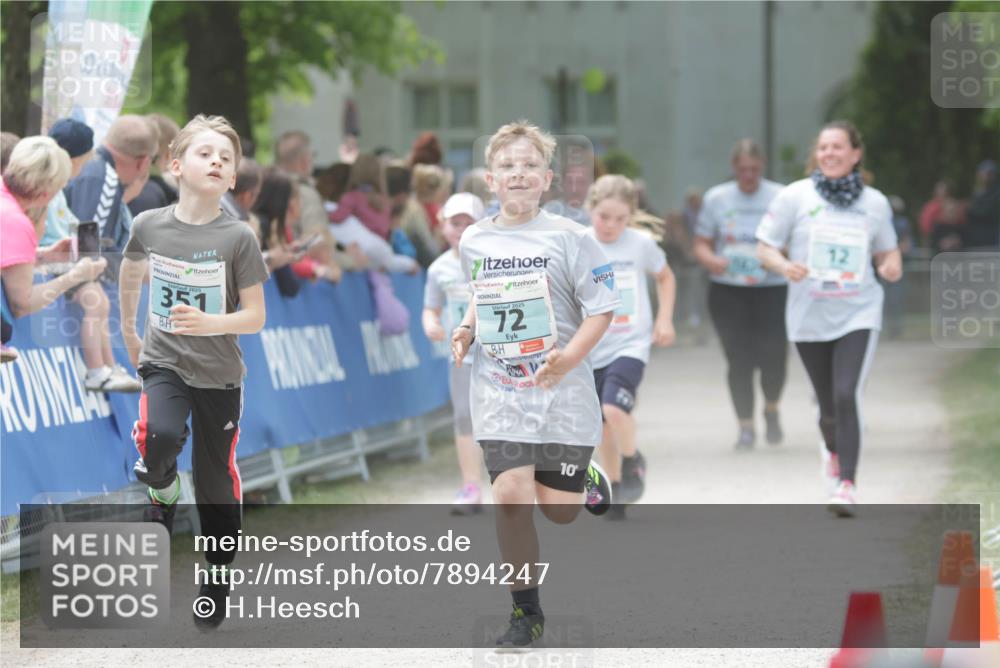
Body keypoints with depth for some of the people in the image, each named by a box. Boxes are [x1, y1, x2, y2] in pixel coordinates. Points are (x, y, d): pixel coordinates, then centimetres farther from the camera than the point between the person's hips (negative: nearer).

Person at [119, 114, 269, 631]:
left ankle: (219, 575, 24)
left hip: (219, 374, 0)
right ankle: (162, 493, 3)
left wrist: (207, 323, -27)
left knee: (216, 479, 6)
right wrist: (129, 333, 21)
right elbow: (129, 277, 16)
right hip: (163, 364, 0)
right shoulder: (149, 226, -6)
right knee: (159, 437, -29)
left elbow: (255, 317, -10)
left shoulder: (237, 237, -12)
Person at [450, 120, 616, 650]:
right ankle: (526, 612, 3)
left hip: (561, 393, -2)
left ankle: (589, 481, 41)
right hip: (499, 392, 2)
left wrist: (570, 357, -22)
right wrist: (467, 329, 4)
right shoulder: (473, 241, 3)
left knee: (558, 509, 2)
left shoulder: (567, 238, -9)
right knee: (510, 496, -12)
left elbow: (602, 308, -7)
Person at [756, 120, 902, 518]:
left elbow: (887, 249, 16)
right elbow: (765, 247, 1)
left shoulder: (874, 203, 3)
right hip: (810, 317, 1)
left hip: (858, 315, -1)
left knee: (847, 396, -18)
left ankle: (846, 485, -14)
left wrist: (892, 265, -7)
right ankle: (833, 448, 46)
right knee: (829, 406, 11)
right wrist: (784, 266, -20)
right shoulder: (795, 197, -2)